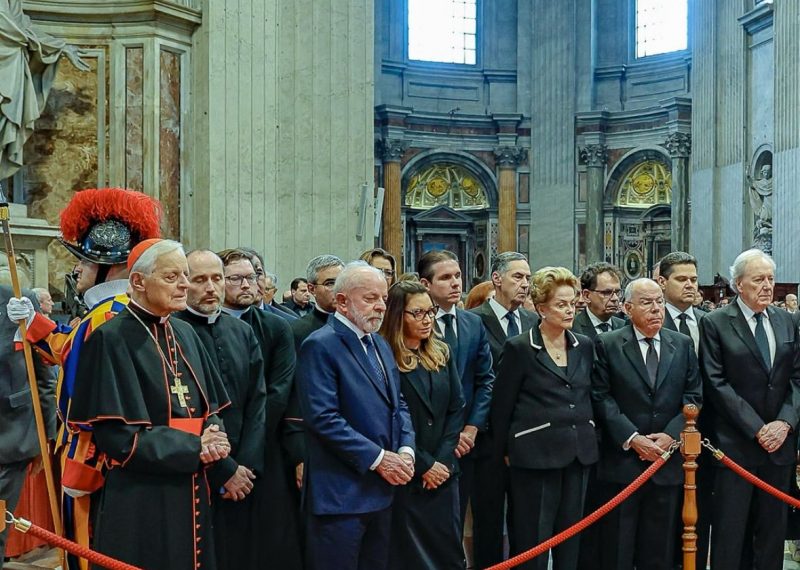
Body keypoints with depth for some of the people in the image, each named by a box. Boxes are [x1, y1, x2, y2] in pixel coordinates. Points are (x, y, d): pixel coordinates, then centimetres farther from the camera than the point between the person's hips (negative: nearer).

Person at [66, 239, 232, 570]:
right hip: (140, 502, -7)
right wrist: (193, 449, -15)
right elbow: (118, 435, -17)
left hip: (191, 494, 7)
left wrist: (212, 437, -10)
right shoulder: (111, 339, -13)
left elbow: (210, 406, 12)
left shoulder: (185, 334, 9)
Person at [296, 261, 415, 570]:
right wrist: (378, 458, -17)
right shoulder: (320, 345, -12)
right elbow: (323, 417, -20)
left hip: (382, 489, 8)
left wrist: (406, 450, -2)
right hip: (340, 494, -8)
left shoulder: (380, 345, 15)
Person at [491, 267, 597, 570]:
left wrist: (588, 438, 12)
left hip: (579, 454, 5)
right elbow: (502, 406, -2)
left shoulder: (584, 346, 9)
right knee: (533, 539, 1)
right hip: (536, 454, -5)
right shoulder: (519, 348, -6)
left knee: (571, 537, 12)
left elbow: (588, 397, 16)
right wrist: (506, 451, 1)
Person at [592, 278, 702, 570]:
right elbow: (601, 397, -7)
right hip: (623, 457, -3)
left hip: (668, 460, 3)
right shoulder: (607, 344, -2)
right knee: (618, 546, 5)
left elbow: (693, 396, 5)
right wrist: (632, 438, -15)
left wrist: (670, 435, -9)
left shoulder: (683, 344, 8)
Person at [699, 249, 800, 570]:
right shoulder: (715, 323, -5)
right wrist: (757, 429, -13)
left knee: (773, 528, 11)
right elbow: (716, 384, -10)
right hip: (736, 444, -4)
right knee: (730, 531, 2)